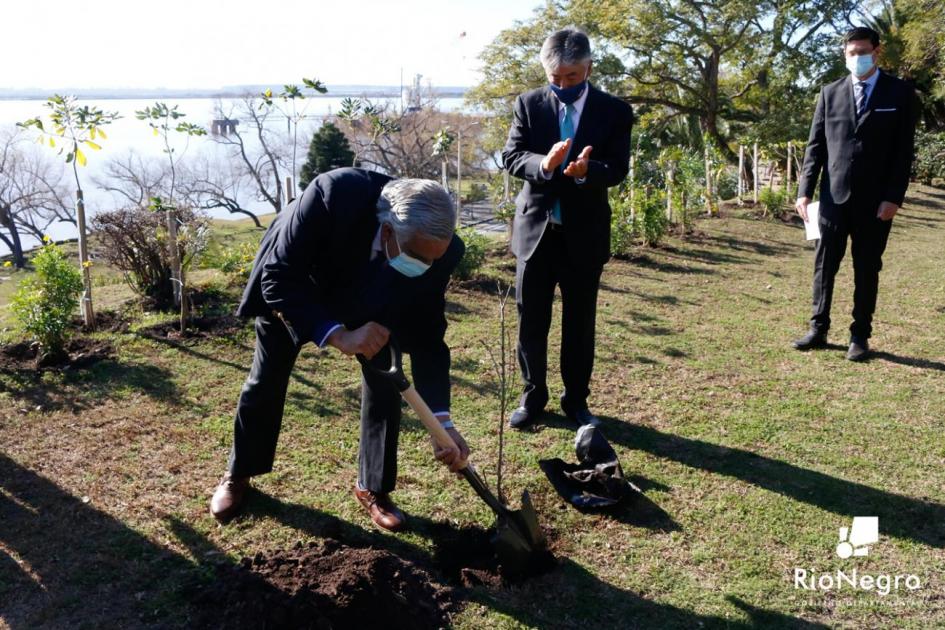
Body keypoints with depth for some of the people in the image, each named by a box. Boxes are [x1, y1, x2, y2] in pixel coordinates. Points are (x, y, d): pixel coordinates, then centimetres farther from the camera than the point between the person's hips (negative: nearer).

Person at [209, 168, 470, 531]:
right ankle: (238, 475, 32)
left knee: (385, 383, -7)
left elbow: (427, 334, -23)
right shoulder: (333, 194, -45)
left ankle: (372, 488, 13)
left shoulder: (438, 251, -32)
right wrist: (337, 335, -49)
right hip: (291, 288, -2)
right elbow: (278, 278, -37)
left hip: (372, 298, 2)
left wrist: (442, 421, -30)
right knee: (266, 382, 7)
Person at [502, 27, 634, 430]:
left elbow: (618, 169, -9)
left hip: (585, 233, -1)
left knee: (580, 323, 9)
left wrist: (586, 170, -32)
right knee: (531, 321, 8)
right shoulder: (529, 104, 2)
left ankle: (576, 401, 24)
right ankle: (533, 396, 24)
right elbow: (511, 156, -7)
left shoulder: (614, 111, -1)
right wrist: (543, 164, -29)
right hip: (536, 228, 1)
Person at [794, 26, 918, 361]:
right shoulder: (830, 93, 7)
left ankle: (860, 336, 13)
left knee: (867, 269, 6)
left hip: (875, 200, -1)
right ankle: (818, 329, 14)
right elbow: (816, 145, 6)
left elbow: (904, 151, -2)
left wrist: (894, 197, -10)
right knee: (824, 265, 5)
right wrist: (805, 190, -3)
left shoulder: (900, 93, 2)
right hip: (834, 195, 2)